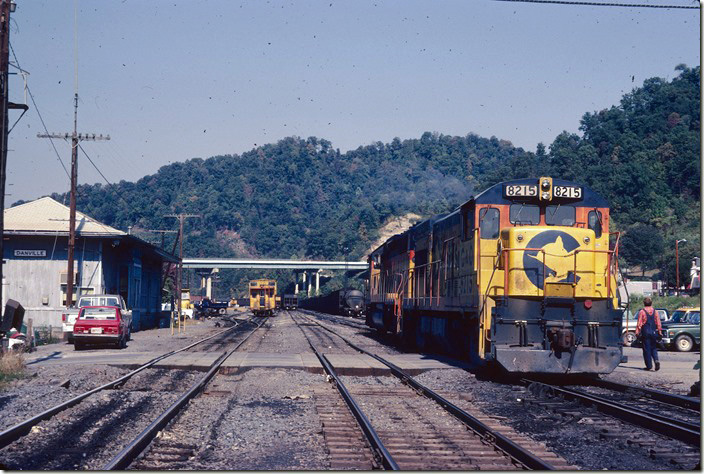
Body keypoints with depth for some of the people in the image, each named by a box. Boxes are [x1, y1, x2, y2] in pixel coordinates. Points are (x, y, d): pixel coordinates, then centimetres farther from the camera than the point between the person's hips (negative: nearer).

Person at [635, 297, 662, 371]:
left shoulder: (642, 312, -6)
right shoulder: (655, 311, 5)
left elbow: (639, 323, -7)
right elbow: (658, 323, 6)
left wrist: (637, 332, -3)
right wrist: (659, 331, 12)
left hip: (645, 332, -3)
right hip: (653, 332, 3)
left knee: (647, 349, 2)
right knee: (654, 348, 14)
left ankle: (649, 366, 1)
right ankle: (656, 360, -11)